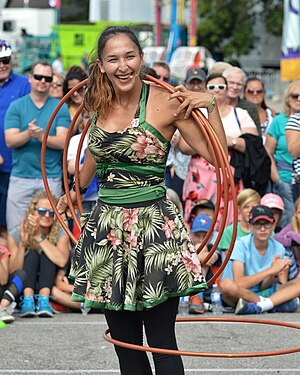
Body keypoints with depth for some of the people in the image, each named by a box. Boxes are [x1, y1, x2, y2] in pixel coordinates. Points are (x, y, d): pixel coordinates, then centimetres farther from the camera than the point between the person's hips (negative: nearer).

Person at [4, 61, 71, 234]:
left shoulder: (60, 108, 7)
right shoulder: (16, 106, 7)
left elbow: (63, 142, -4)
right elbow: (10, 141, -3)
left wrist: (41, 137, -21)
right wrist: (28, 134, -22)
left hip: (51, 178, 0)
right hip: (21, 177, 0)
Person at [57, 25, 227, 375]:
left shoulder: (165, 103, -8)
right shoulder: (98, 106, 7)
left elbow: (217, 156, -10)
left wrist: (211, 106, -20)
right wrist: (73, 194, 41)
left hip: (154, 225, -5)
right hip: (106, 226, 5)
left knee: (162, 344, -6)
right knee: (124, 343, 5)